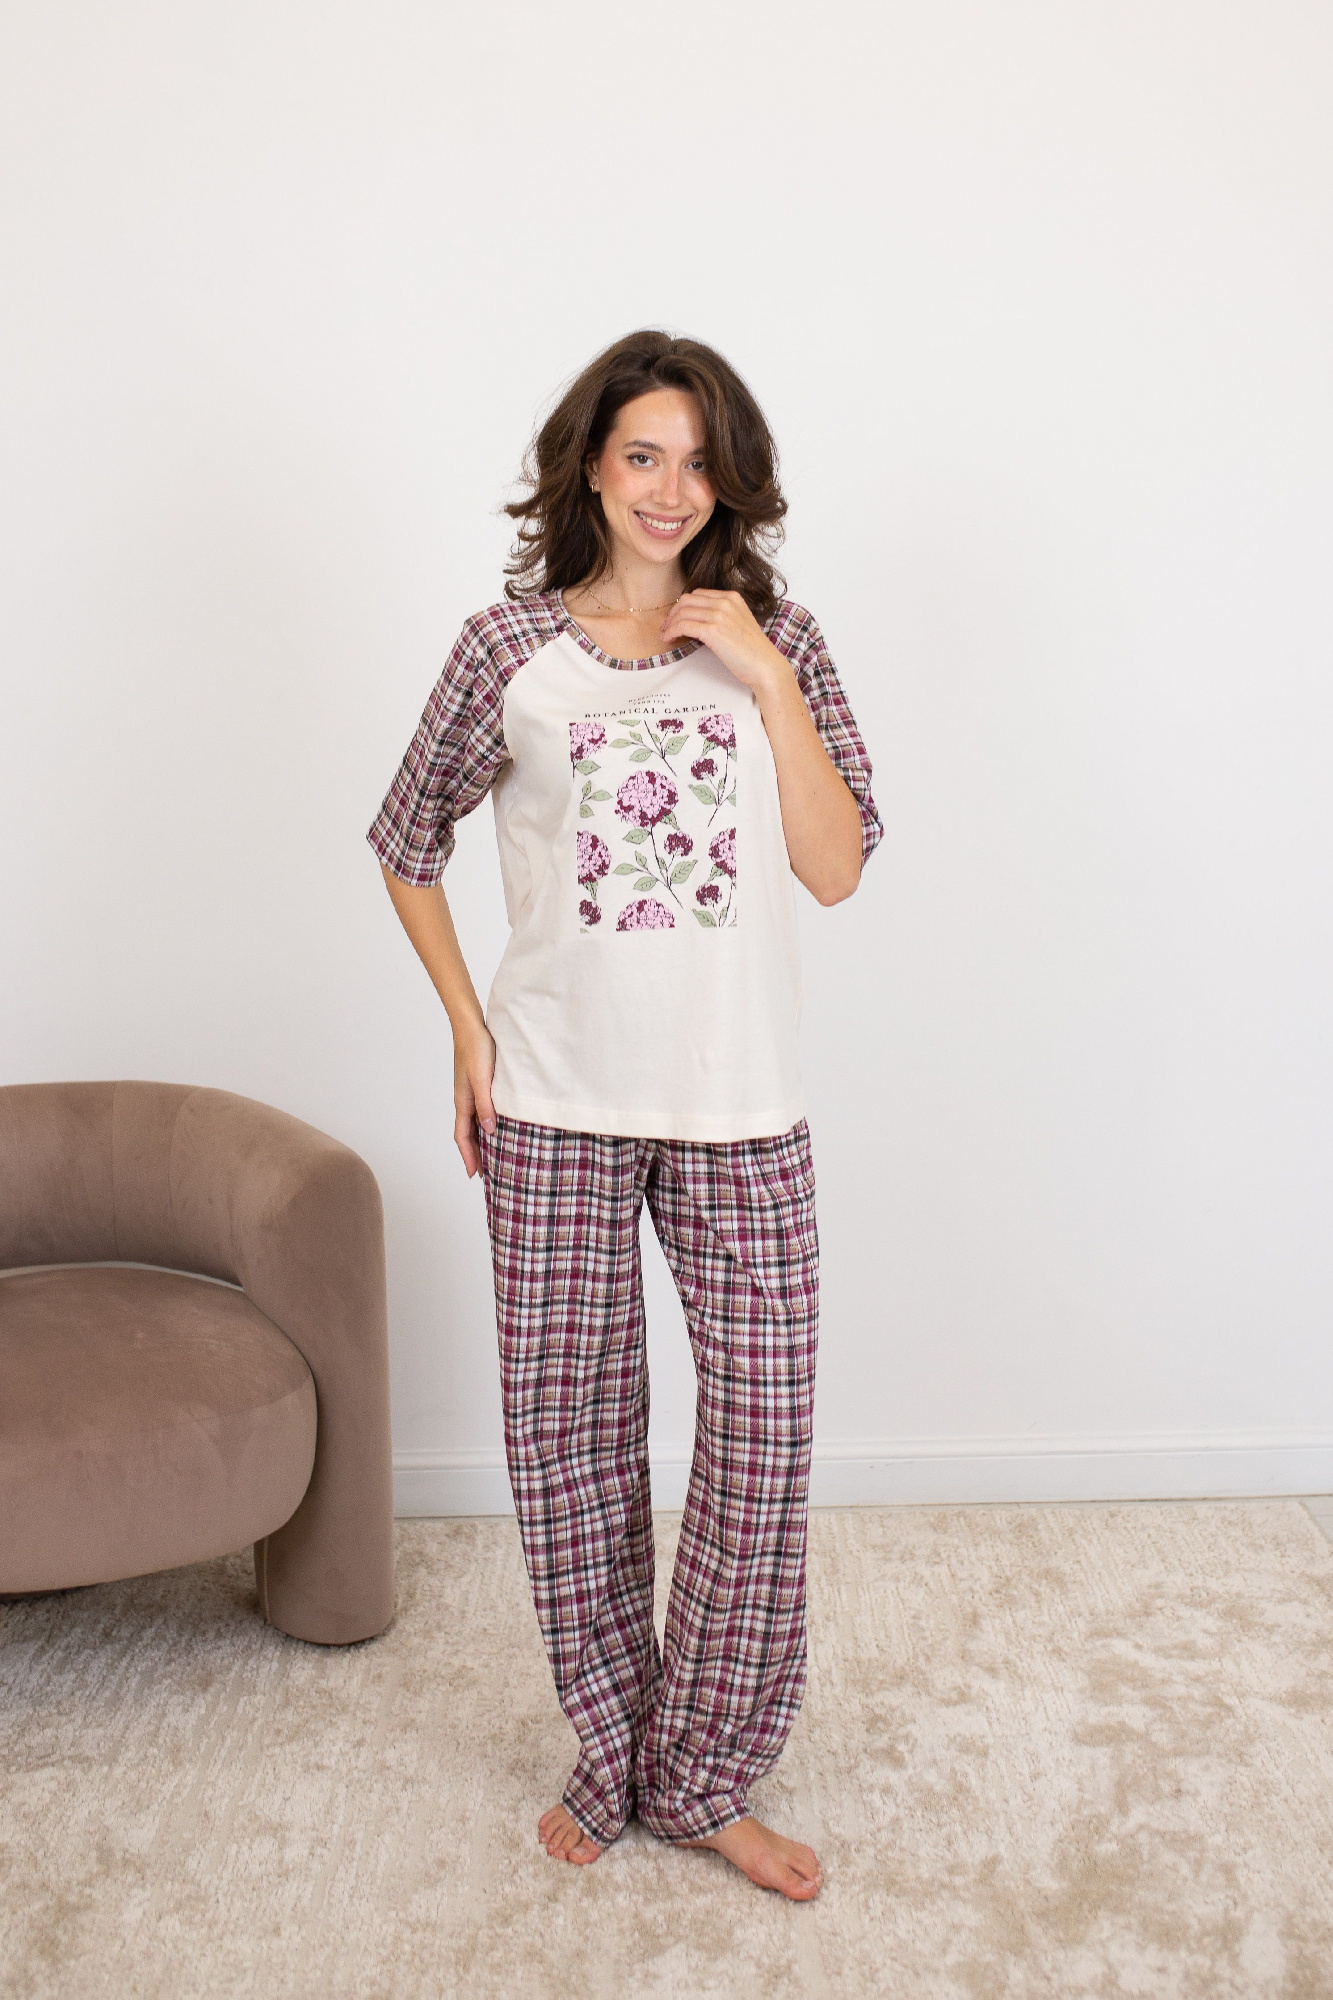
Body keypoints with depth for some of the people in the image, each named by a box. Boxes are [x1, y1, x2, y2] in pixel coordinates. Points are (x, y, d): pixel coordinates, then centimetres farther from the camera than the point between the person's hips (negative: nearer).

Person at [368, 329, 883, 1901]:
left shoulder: (776, 640, 3)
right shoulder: (510, 646, 1)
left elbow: (836, 869, -4)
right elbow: (407, 844, 11)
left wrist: (765, 677, -11)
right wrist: (467, 1025, 4)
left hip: (739, 1114, 1)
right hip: (555, 1111, 0)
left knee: (763, 1434, 2)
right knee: (566, 1434, 8)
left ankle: (698, 1778, 22)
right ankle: (613, 1758, 29)